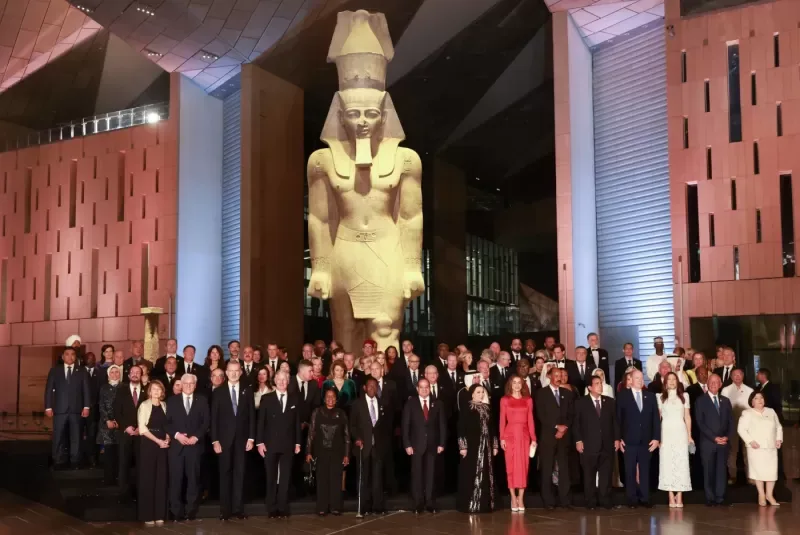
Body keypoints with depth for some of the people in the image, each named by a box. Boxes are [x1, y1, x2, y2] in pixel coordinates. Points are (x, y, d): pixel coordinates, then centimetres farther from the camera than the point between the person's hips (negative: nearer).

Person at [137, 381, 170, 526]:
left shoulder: (164, 405, 10)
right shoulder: (144, 405, -3)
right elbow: (142, 428, -9)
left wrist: (167, 439, -6)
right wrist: (158, 441, -13)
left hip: (162, 445, 4)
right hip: (148, 444, -4)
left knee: (161, 479, 4)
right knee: (147, 479, -2)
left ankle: (159, 515, 10)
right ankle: (147, 515, 5)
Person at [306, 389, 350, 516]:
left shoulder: (341, 413, 3)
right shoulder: (317, 412, 0)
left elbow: (346, 434, 5)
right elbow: (311, 432, 1)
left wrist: (346, 454, 1)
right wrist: (308, 452, -3)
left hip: (337, 452, 1)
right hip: (321, 451, -1)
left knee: (336, 479, 1)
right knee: (322, 479, 2)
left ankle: (335, 507, 9)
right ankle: (322, 508, 8)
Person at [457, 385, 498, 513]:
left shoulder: (487, 409, 10)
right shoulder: (466, 409, -6)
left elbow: (492, 427, 13)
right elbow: (461, 428, -10)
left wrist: (494, 445, 10)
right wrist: (463, 446, -15)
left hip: (485, 446, 6)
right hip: (472, 446, -6)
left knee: (485, 475, 7)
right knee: (471, 475, -4)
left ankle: (484, 503, 14)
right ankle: (469, 504, 1)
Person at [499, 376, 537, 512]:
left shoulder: (528, 400, 9)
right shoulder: (505, 400, 4)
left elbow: (530, 420, 6)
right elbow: (502, 420, 1)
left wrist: (533, 438, 0)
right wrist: (502, 438, -8)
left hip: (524, 435, 2)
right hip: (510, 435, -2)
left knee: (523, 466, 1)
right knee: (511, 466, 0)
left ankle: (521, 499, 7)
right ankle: (513, 498, 7)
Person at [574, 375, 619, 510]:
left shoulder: (610, 401, 11)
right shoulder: (581, 403, 3)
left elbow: (615, 421, 11)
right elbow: (576, 423, 0)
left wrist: (617, 438, 5)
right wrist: (578, 440, -7)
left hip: (607, 445, 2)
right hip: (589, 445, -2)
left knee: (606, 474, 1)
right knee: (589, 475, 2)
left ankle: (605, 500, 8)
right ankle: (590, 502, 9)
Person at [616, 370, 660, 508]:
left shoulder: (650, 396, 10)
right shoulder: (622, 396, 2)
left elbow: (656, 418, 7)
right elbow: (618, 418, 0)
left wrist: (656, 437, -1)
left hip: (646, 440, 2)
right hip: (629, 440, -2)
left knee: (645, 470, 5)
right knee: (630, 471, 3)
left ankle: (645, 498, 11)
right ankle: (632, 499, 10)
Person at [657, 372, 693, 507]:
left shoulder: (684, 396, 10)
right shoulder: (660, 397, 7)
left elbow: (687, 417, 9)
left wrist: (689, 435, 4)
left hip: (680, 432, 1)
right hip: (666, 433, 0)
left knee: (681, 462, -3)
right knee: (667, 463, -3)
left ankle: (679, 497, 0)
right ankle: (671, 497, 0)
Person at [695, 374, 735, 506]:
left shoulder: (726, 401, 14)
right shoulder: (701, 401, 1)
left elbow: (731, 421, 11)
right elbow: (700, 423, -6)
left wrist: (727, 437, -6)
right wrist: (714, 438, -13)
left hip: (723, 442, 3)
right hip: (708, 442, -3)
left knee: (722, 470, 2)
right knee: (709, 471, 0)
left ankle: (720, 497, 6)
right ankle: (710, 498, 5)